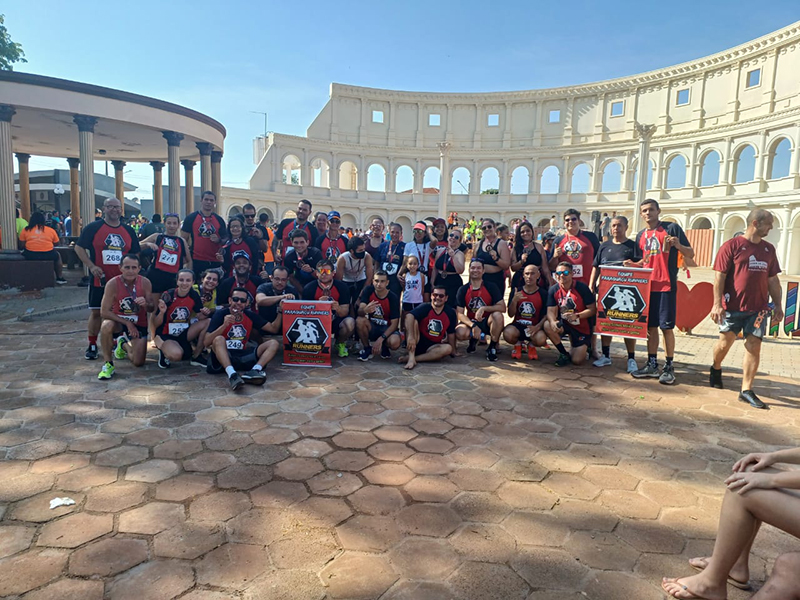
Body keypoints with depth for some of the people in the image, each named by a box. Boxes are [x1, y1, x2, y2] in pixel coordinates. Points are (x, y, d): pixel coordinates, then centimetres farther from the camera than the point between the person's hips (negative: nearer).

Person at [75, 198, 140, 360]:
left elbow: (135, 254, 16)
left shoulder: (128, 231, 9)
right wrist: (91, 266, -13)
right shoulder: (93, 228, -2)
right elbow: (79, 248, -1)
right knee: (96, 312, 2)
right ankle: (92, 345, 15)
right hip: (99, 279, -3)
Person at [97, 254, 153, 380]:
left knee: (138, 362, -5)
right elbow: (104, 312, -22)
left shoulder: (145, 282, -13)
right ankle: (108, 364, -17)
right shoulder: (113, 283, -20)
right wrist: (127, 323, -27)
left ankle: (124, 344, 32)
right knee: (106, 326, -38)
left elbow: (151, 310, -6)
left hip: (139, 324, 2)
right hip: (119, 321, -2)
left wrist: (145, 304, -30)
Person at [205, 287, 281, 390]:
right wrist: (224, 325, -25)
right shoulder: (220, 314, -5)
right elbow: (207, 343, -13)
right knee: (219, 339, -33)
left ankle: (255, 370, -37)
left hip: (243, 357, 4)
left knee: (274, 343, -9)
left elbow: (273, 328, 12)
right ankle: (232, 374, -53)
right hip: (223, 356, -4)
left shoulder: (251, 315, 8)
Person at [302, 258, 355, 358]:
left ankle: (340, 344, 4)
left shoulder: (342, 287, -10)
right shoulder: (309, 288, -9)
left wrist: (338, 309, -37)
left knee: (350, 323, -32)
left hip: (336, 321, 0)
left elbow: (345, 312, -13)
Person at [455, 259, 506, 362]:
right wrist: (473, 325, -25)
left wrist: (484, 308, -29)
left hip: (487, 322, -1)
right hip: (470, 322, 1)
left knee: (497, 315, -34)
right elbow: (460, 314, -8)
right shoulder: (463, 290, -4)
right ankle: (473, 339, 10)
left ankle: (492, 347, -11)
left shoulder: (491, 287, -7)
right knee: (460, 333, -31)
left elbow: (502, 308, -15)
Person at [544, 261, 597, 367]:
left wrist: (577, 316, -30)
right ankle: (564, 353, -6)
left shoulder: (582, 288, -16)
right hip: (564, 323, 3)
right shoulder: (553, 290, -6)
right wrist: (553, 322, -34)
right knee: (547, 325, -30)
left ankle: (584, 347, 31)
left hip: (582, 327, -3)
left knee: (577, 360, -10)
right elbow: (551, 311, -11)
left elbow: (593, 310, -14)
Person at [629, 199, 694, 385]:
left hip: (666, 286, -5)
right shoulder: (640, 236, 13)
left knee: (667, 327, -2)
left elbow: (690, 254, -3)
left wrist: (679, 245, -22)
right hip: (647, 286, 5)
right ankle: (652, 365, 18)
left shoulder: (672, 228, -2)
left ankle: (669, 367, 8)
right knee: (650, 326, 9)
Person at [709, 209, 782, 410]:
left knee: (754, 346, -1)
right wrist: (717, 304, -15)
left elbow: (773, 280, 17)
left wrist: (777, 305, 12)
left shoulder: (769, 249, 12)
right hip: (732, 307, -4)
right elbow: (719, 277, -9)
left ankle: (746, 390, 3)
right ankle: (716, 369, 36)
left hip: (758, 308, 4)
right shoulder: (732, 246, -5)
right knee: (725, 342, 6)